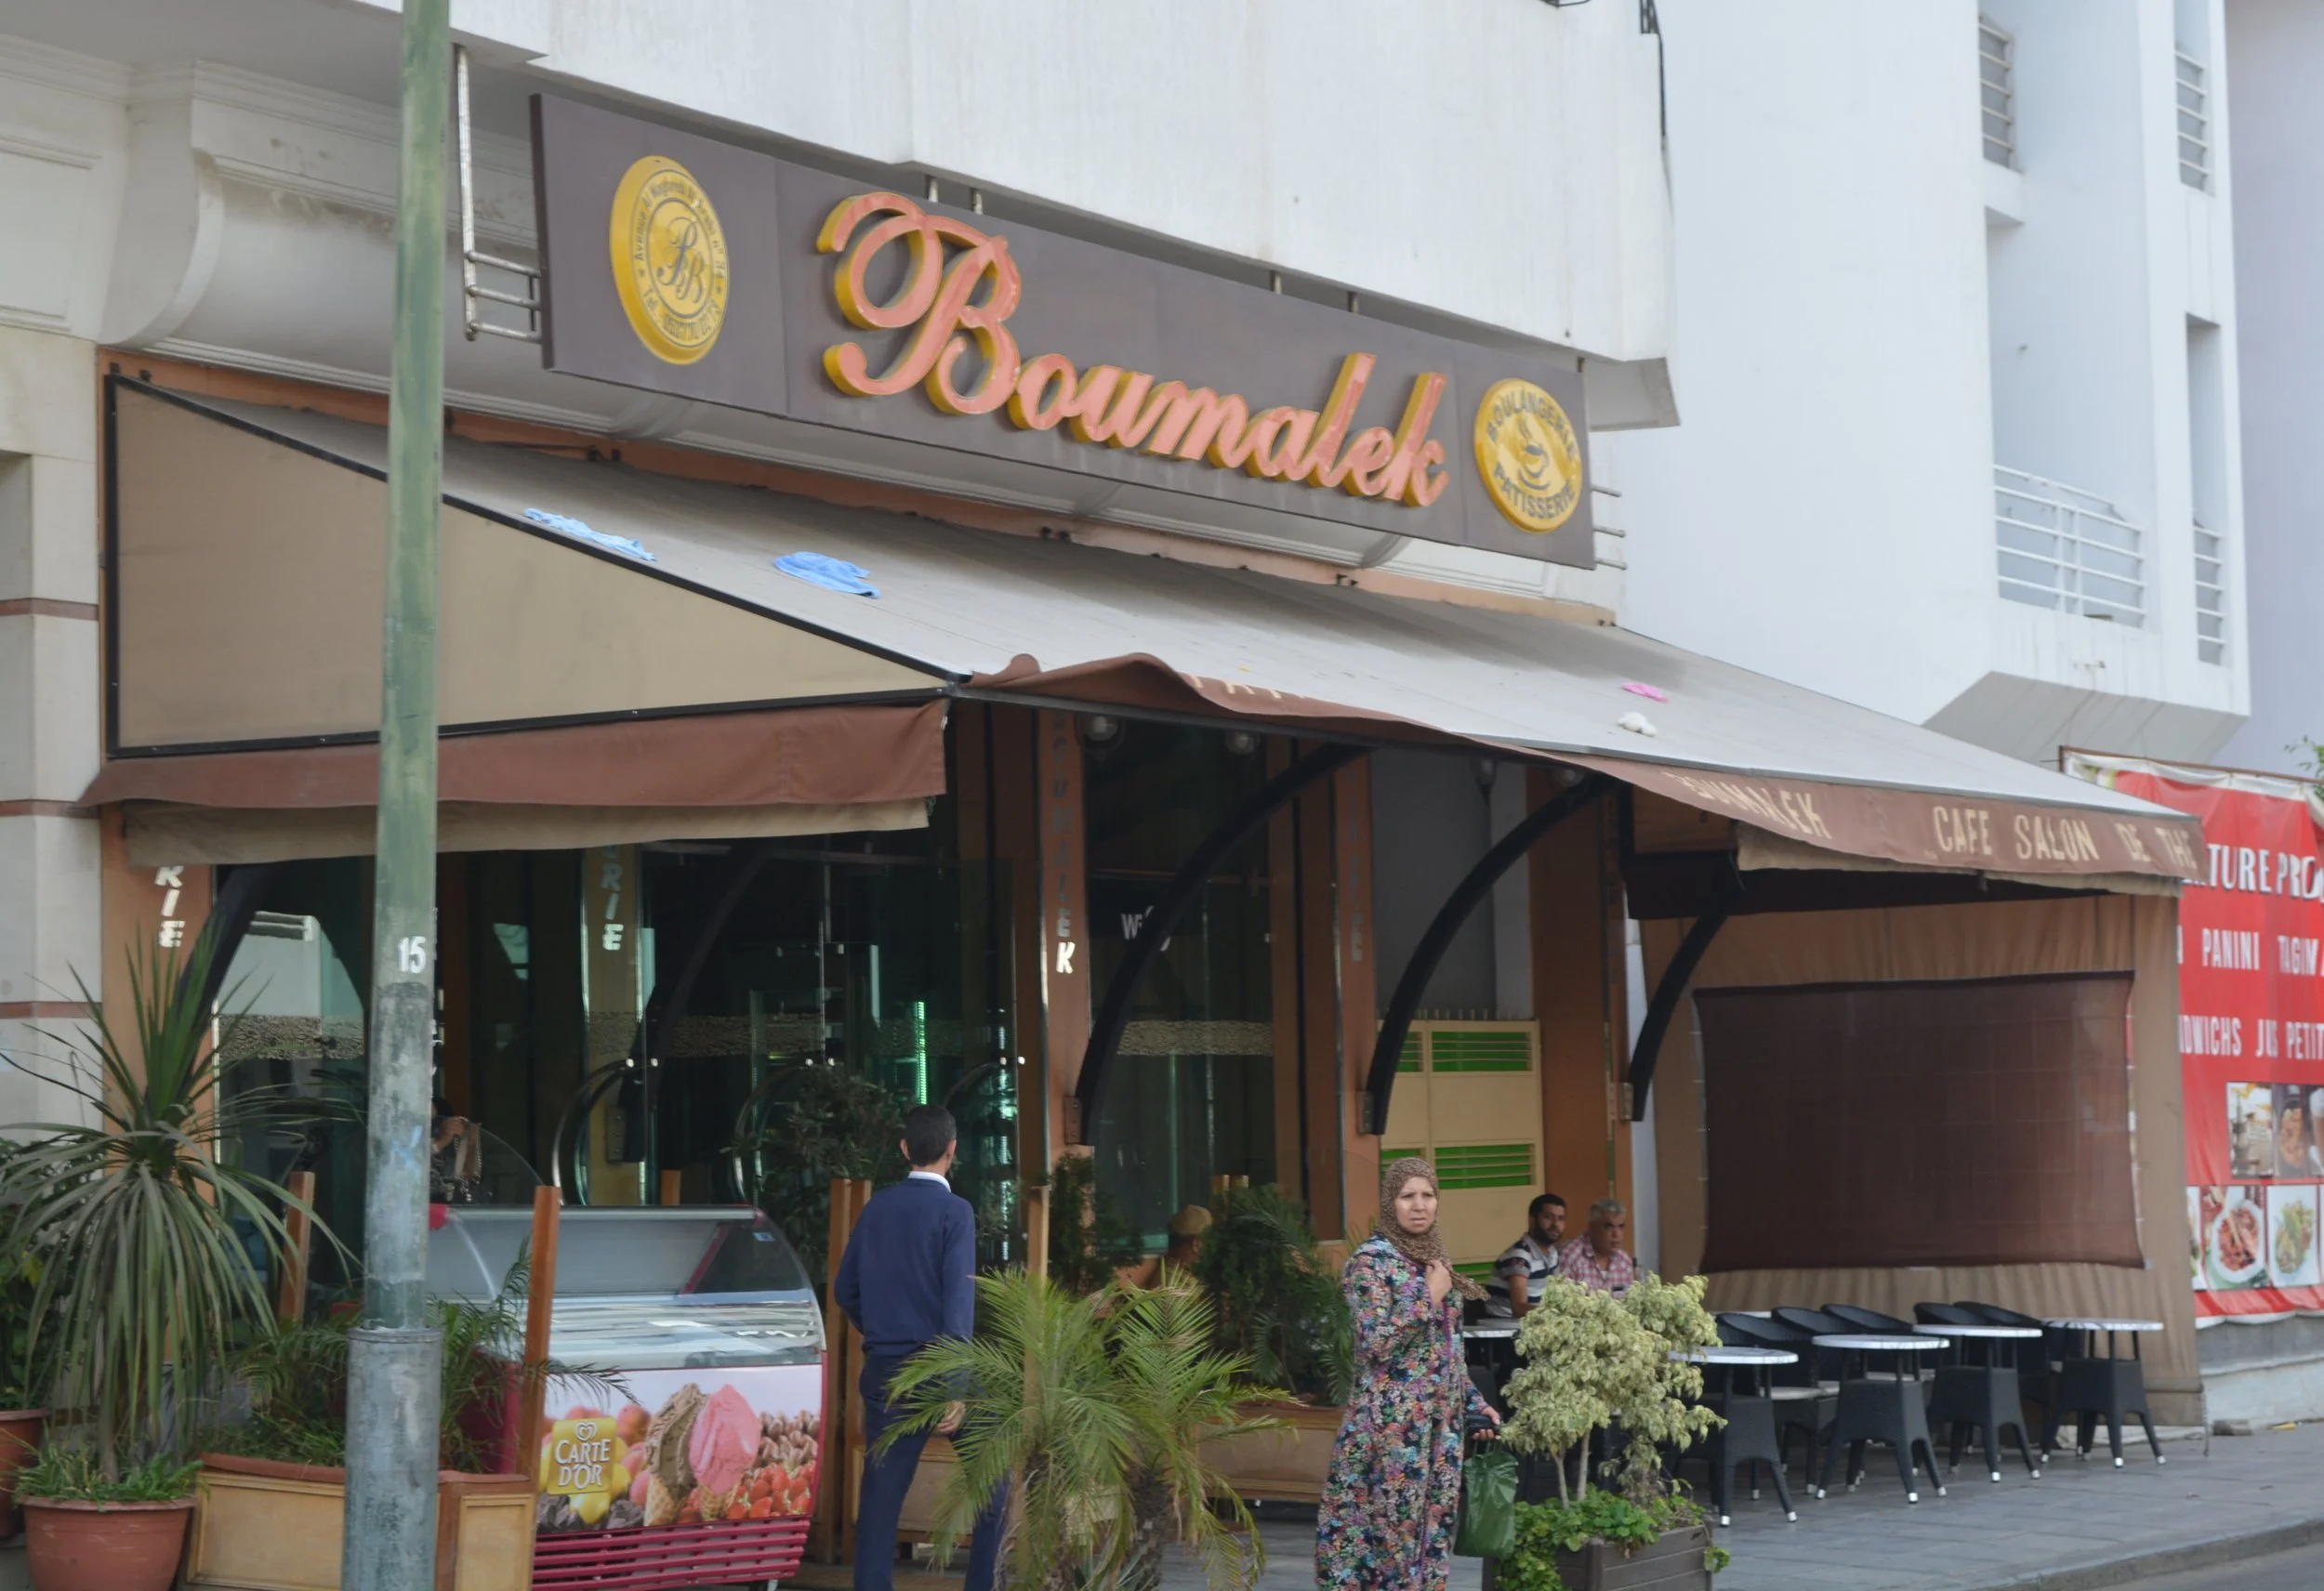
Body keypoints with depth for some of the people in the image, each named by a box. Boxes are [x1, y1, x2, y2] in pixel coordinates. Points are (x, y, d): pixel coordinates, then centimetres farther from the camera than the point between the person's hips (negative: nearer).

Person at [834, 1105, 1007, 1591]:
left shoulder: (877, 1208, 6)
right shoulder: (953, 1211, -9)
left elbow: (845, 1289, 13)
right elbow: (958, 1298, -17)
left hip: (885, 1369, 4)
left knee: (880, 1495, 3)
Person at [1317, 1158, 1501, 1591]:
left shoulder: (1435, 1258, 13)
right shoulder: (1371, 1260, -10)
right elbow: (1377, 1343, -19)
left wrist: (1475, 1403, 16)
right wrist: (1430, 1299, -14)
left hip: (1440, 1417, 7)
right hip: (1393, 1419, -7)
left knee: (1433, 1520, 8)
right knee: (1390, 1522, -5)